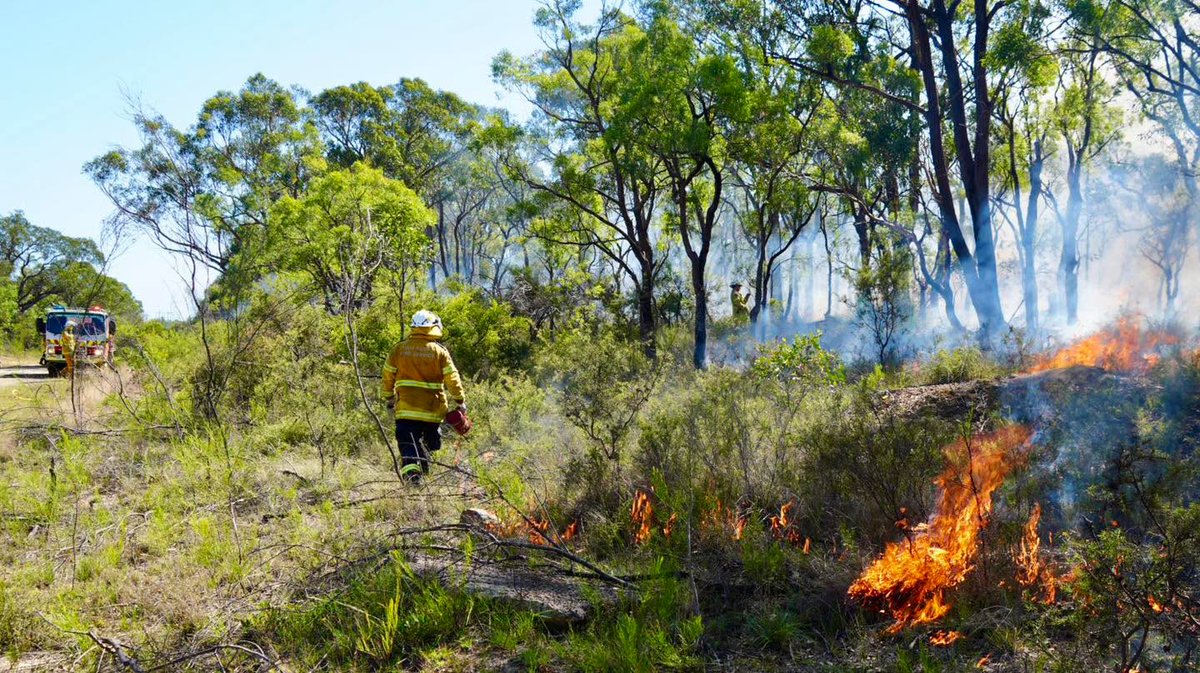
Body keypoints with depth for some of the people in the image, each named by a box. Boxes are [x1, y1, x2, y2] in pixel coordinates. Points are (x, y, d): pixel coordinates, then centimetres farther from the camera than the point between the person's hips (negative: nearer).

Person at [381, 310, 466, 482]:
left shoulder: (399, 348, 3)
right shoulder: (440, 351, -3)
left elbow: (388, 375, 10)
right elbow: (452, 379, -3)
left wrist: (389, 397, 24)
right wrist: (460, 401, 7)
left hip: (406, 408, 0)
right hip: (432, 408, 0)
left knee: (408, 445, -4)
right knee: (429, 444, 19)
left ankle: (411, 476, -22)